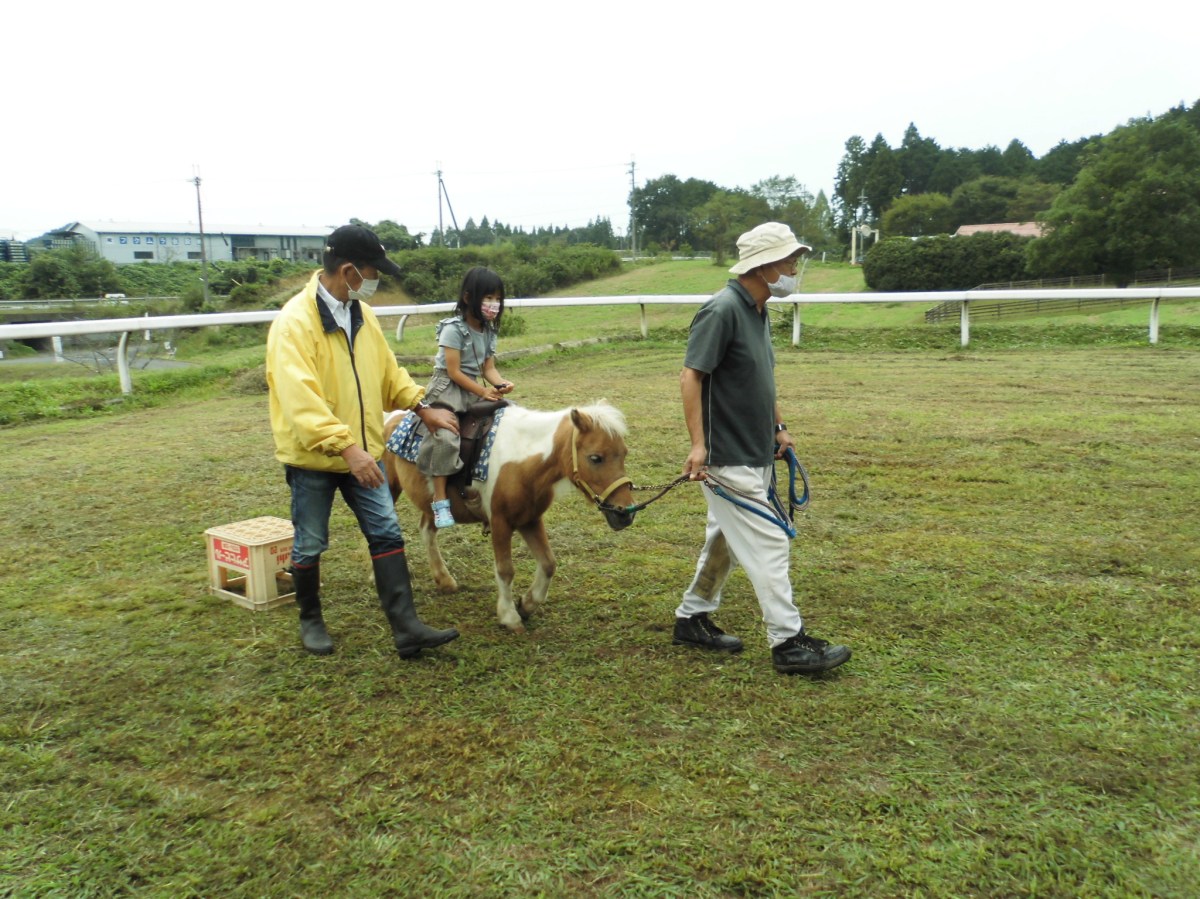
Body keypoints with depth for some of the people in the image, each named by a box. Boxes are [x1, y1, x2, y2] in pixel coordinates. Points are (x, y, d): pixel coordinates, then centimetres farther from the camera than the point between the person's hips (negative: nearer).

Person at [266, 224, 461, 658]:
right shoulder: (295, 322, -20)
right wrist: (345, 446, -37)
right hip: (312, 458, -6)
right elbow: (300, 399, -30)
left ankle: (406, 628, 4)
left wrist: (421, 405, 5)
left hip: (363, 452, 6)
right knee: (310, 544, 10)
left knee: (386, 534, 1)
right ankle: (310, 621, 31)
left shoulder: (361, 314, 4)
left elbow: (388, 372, 16)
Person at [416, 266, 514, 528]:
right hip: (447, 389, -7)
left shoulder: (489, 330, 8)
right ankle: (440, 502, -21)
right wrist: (483, 392, -18)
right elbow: (454, 372, -16)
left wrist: (501, 384, -15)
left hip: (474, 389, 7)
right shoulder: (454, 329, -14)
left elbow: (488, 368, 6)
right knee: (445, 437, -25)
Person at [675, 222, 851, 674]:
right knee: (767, 544, -6)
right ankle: (789, 642, 3)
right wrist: (698, 444, -25)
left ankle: (693, 618, 30)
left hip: (755, 454, 10)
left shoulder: (759, 313, 11)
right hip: (727, 458, -10)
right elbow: (691, 377, -21)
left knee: (726, 539, 17)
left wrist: (778, 427, 19)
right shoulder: (722, 310, -17)